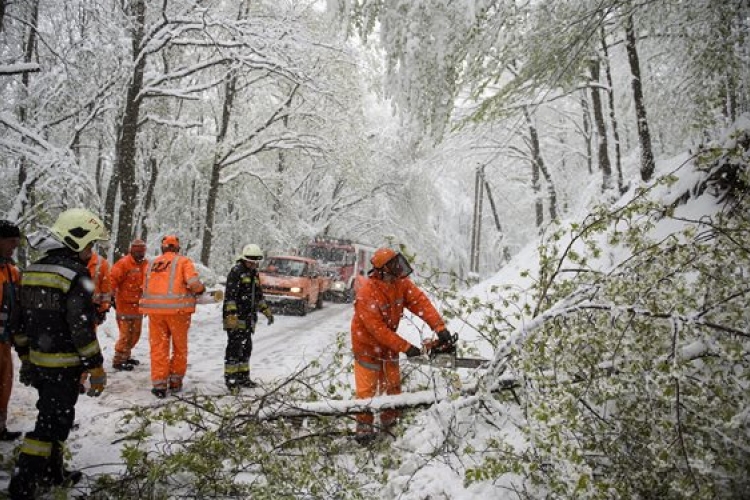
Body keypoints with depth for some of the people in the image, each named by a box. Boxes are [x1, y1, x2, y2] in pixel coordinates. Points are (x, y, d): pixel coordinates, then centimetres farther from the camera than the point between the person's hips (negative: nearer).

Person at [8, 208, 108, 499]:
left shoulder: (32, 272, 8)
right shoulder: (76, 276, -18)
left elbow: (21, 321, 14)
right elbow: (82, 328, -20)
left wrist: (25, 357, 22)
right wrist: (96, 368, -14)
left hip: (38, 361, 8)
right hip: (65, 364, -8)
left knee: (53, 415, 21)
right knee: (55, 420, 3)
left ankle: (52, 473, 33)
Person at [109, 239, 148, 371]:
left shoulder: (146, 264, 9)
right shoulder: (123, 263, -12)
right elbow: (112, 279, -17)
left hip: (138, 306, 7)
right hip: (125, 305, -7)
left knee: (135, 334, 15)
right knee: (126, 334, -5)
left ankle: (126, 356, 31)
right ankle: (118, 361, 6)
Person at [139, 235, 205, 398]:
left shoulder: (152, 264, 15)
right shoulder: (183, 261, 1)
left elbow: (145, 288, 10)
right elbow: (193, 283, -13)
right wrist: (201, 289, 7)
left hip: (154, 309, 3)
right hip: (177, 309, -3)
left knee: (158, 347, 9)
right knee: (179, 346, 13)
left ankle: (159, 385, 7)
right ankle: (176, 381, 22)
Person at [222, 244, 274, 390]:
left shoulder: (254, 273, 16)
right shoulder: (236, 271, -11)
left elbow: (258, 295, 26)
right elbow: (230, 295, -18)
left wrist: (267, 312, 22)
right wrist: (231, 316, -26)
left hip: (248, 318, 8)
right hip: (236, 317, -8)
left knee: (246, 347, 13)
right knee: (234, 347, -6)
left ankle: (243, 376, 23)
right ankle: (230, 378, 1)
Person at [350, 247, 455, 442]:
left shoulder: (401, 283, -15)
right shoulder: (367, 295, -33)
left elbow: (420, 302, -22)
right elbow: (378, 330, -31)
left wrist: (440, 327, -34)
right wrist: (406, 348, -29)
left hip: (389, 344, 7)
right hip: (367, 345, -6)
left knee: (393, 384, 15)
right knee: (367, 389, 0)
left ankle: (390, 422, 30)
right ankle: (364, 427, 14)